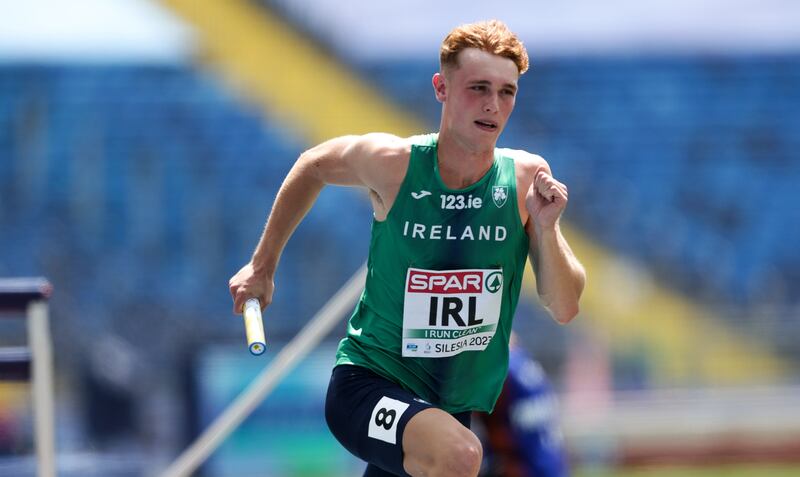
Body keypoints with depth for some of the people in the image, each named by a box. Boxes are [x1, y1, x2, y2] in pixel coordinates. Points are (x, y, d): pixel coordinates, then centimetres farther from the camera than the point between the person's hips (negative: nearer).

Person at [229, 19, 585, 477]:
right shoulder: (392, 162, -13)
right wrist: (263, 265, 16)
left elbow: (565, 310, -6)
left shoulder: (526, 177, -7)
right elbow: (314, 165, 10)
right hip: (367, 384, -4)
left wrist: (546, 228, -23)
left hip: (452, 405, 4)